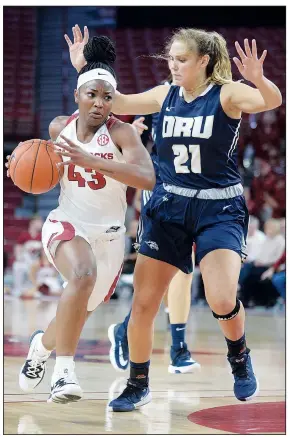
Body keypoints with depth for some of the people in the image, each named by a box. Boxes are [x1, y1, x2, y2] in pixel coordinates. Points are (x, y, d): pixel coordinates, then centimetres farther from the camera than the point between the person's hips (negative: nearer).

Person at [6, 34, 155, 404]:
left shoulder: (121, 133, -14)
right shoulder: (59, 127, -1)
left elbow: (148, 179, -31)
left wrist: (91, 160, -38)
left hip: (108, 234, 1)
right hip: (67, 223, 0)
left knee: (78, 310, 16)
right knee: (83, 275, -35)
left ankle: (42, 343, 52)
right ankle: (64, 370, -35)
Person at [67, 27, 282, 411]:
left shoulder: (227, 94, -11)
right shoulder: (166, 96, 3)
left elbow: (273, 101, -27)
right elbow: (117, 104, 9)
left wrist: (258, 79, -49)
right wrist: (85, 69, -4)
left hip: (219, 209, -4)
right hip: (170, 206, 5)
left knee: (222, 300, -22)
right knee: (142, 304, 1)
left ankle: (240, 358, 11)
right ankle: (138, 386, 20)